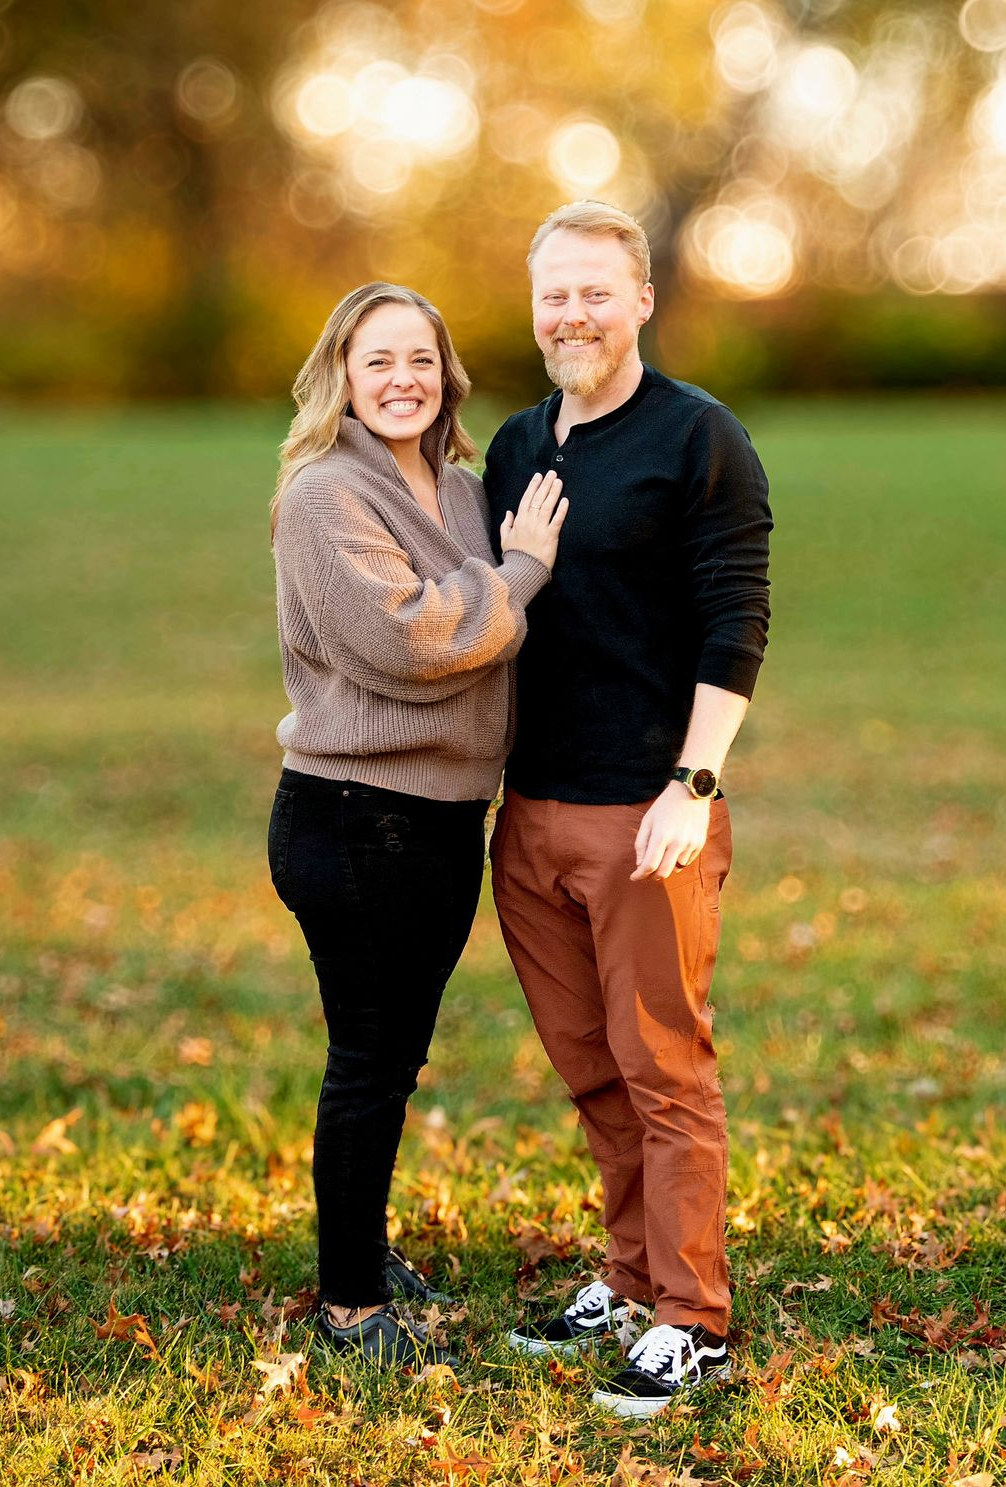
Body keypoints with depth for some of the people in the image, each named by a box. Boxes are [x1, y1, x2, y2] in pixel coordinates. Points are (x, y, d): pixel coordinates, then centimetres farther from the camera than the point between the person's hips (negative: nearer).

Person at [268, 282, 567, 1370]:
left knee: (396, 1057, 19)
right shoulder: (326, 496, -13)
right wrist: (519, 570, -13)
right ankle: (347, 1301, 14)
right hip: (357, 820, -8)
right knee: (368, 1065, 1)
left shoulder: (462, 489, 11)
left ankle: (362, 1248, 36)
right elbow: (411, 641, -23)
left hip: (448, 816, 8)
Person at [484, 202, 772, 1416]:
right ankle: (632, 1278, 28)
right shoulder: (513, 447, 13)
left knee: (663, 1071, -1)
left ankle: (692, 1323, 8)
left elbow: (736, 624, -12)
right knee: (586, 1066, 14)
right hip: (530, 813, 7)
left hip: (646, 815, -7)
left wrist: (692, 789, -18)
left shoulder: (698, 438, -7)